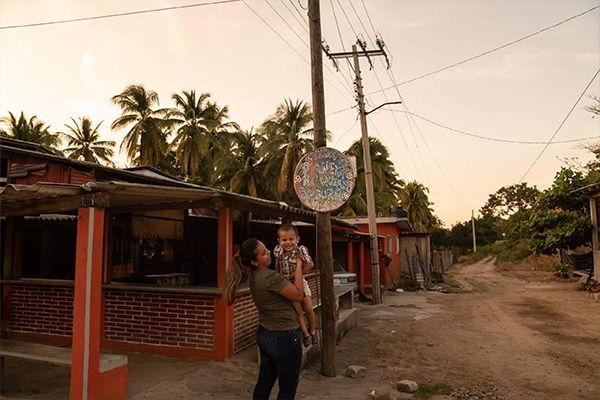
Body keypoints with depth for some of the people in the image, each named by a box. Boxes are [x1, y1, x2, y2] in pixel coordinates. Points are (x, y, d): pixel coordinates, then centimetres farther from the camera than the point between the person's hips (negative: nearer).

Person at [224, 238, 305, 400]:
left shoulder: (252, 275, 2)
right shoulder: (270, 276, -25)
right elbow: (298, 295, -17)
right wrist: (298, 266, -12)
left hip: (264, 335, 8)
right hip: (284, 338, -8)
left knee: (264, 383, 19)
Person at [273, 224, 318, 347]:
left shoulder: (301, 250, -19)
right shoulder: (277, 250, -8)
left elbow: (310, 264, -24)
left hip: (300, 283, -1)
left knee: (309, 309, 3)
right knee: (298, 310, 0)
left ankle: (313, 331, 25)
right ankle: (305, 334, 13)